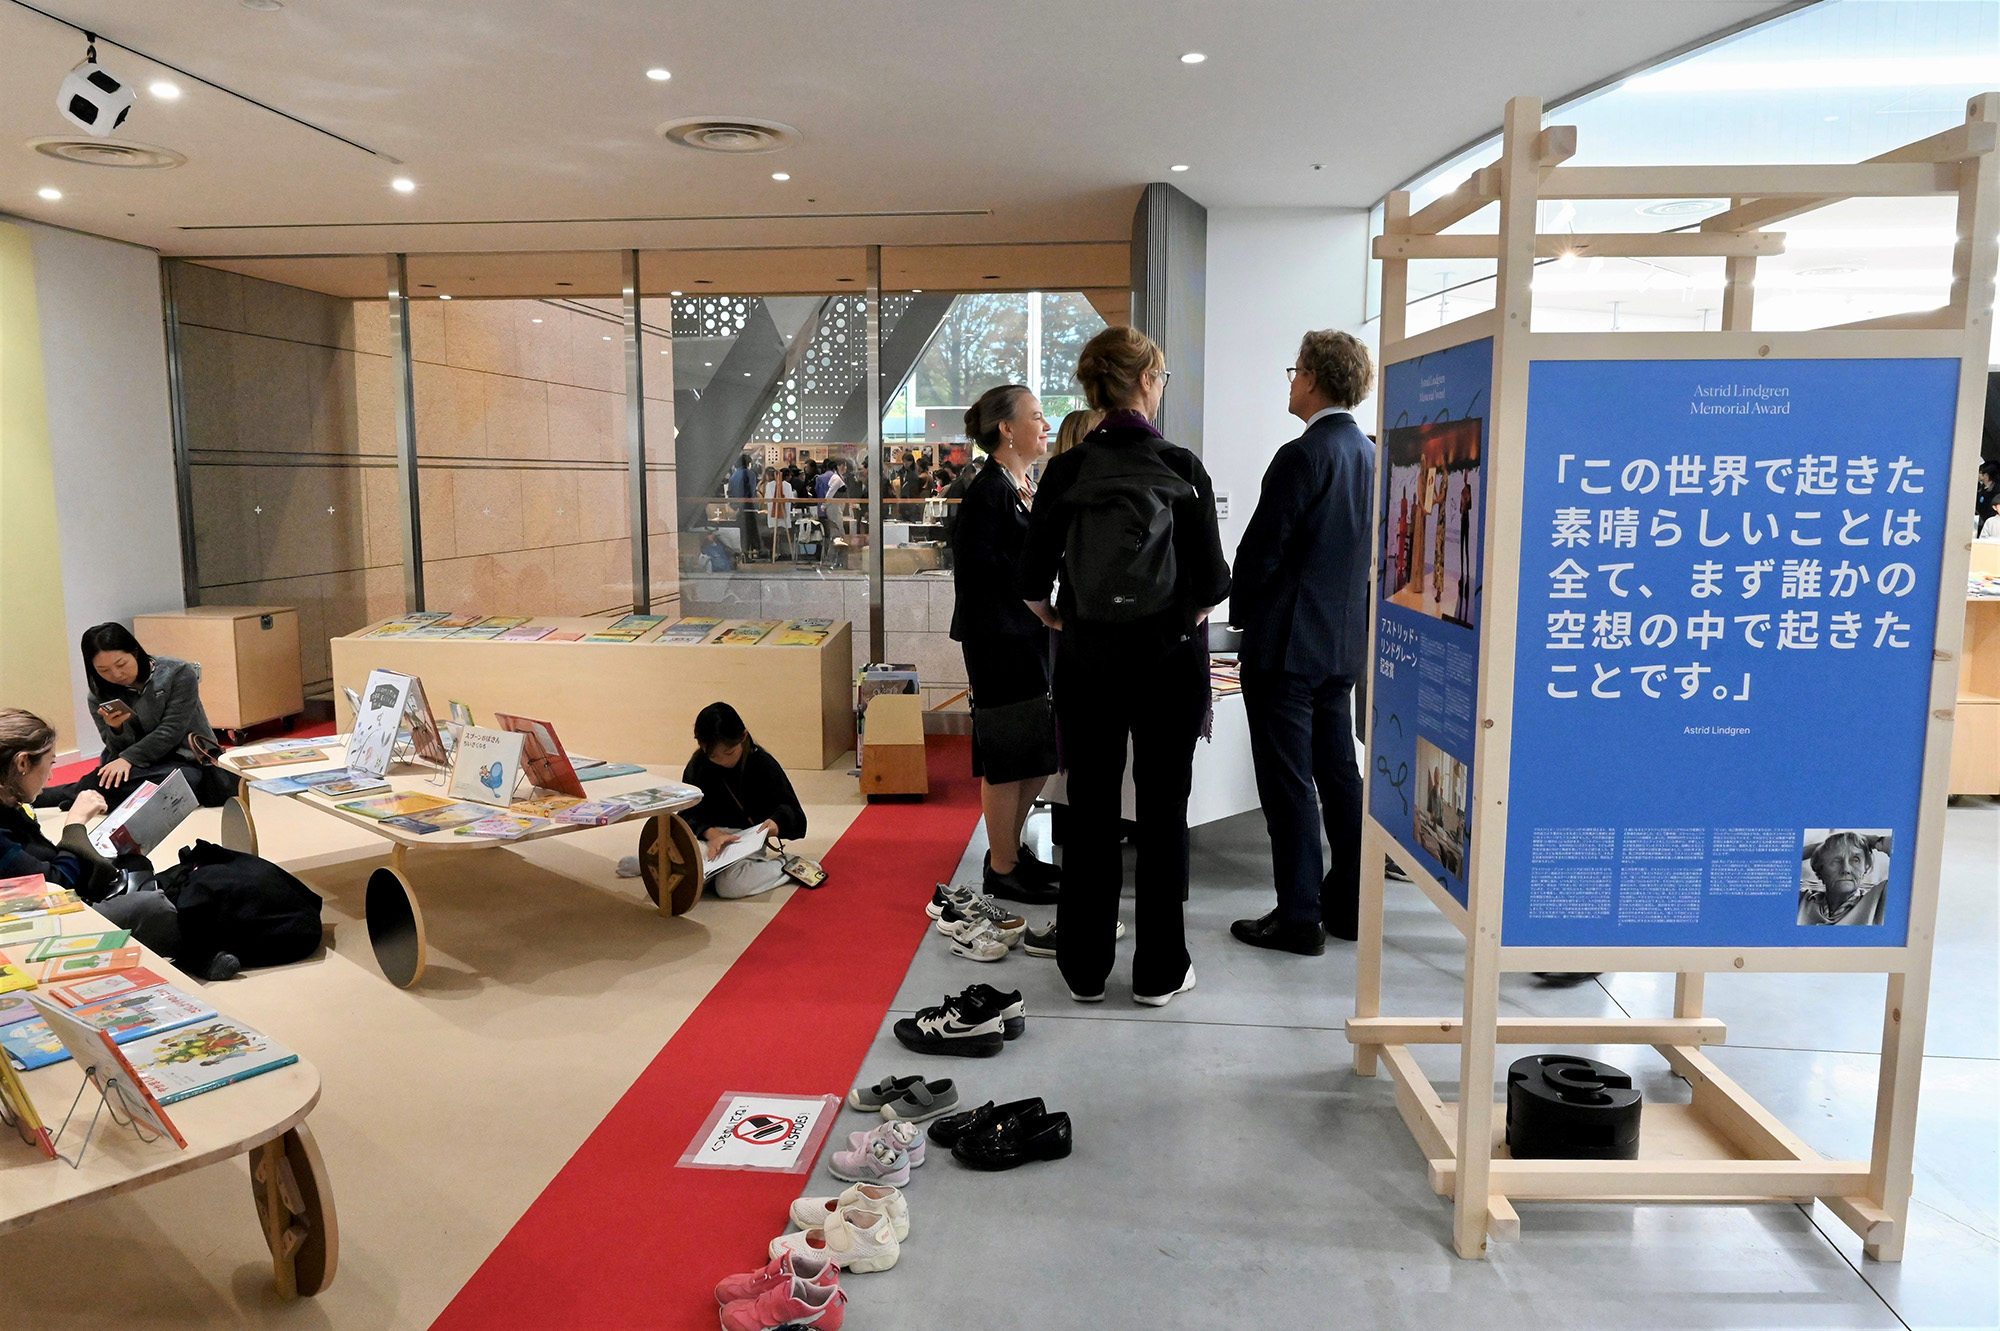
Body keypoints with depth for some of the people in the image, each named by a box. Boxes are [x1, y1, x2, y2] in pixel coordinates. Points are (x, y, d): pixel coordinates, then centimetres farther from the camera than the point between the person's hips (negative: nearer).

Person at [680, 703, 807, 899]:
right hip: (708, 837, 3)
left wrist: (777, 823, -30)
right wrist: (711, 833, -27)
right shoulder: (698, 765, -2)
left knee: (730, 886, -31)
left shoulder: (763, 764, -8)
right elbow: (688, 813, -6)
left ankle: (780, 866, -4)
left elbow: (793, 813, -6)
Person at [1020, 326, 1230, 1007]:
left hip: (1087, 659, 2)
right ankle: (1160, 971, 17)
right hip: (1170, 657, -2)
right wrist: (1189, 612, 9)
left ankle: (1084, 968, 19)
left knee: (1089, 811, 10)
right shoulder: (1181, 468, -10)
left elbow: (1033, 582, -4)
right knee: (1163, 811, 8)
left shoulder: (1065, 471, -5)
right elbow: (1213, 581, -11)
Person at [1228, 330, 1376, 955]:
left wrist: (1242, 614, -1)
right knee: (1338, 773, 15)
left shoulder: (1302, 457, -17)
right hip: (1343, 641, 8)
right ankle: (1348, 904, 25)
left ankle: (1298, 918, 6)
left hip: (1285, 643, -8)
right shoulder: (1370, 454, 8)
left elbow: (1260, 548, -16)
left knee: (1287, 782, -1)